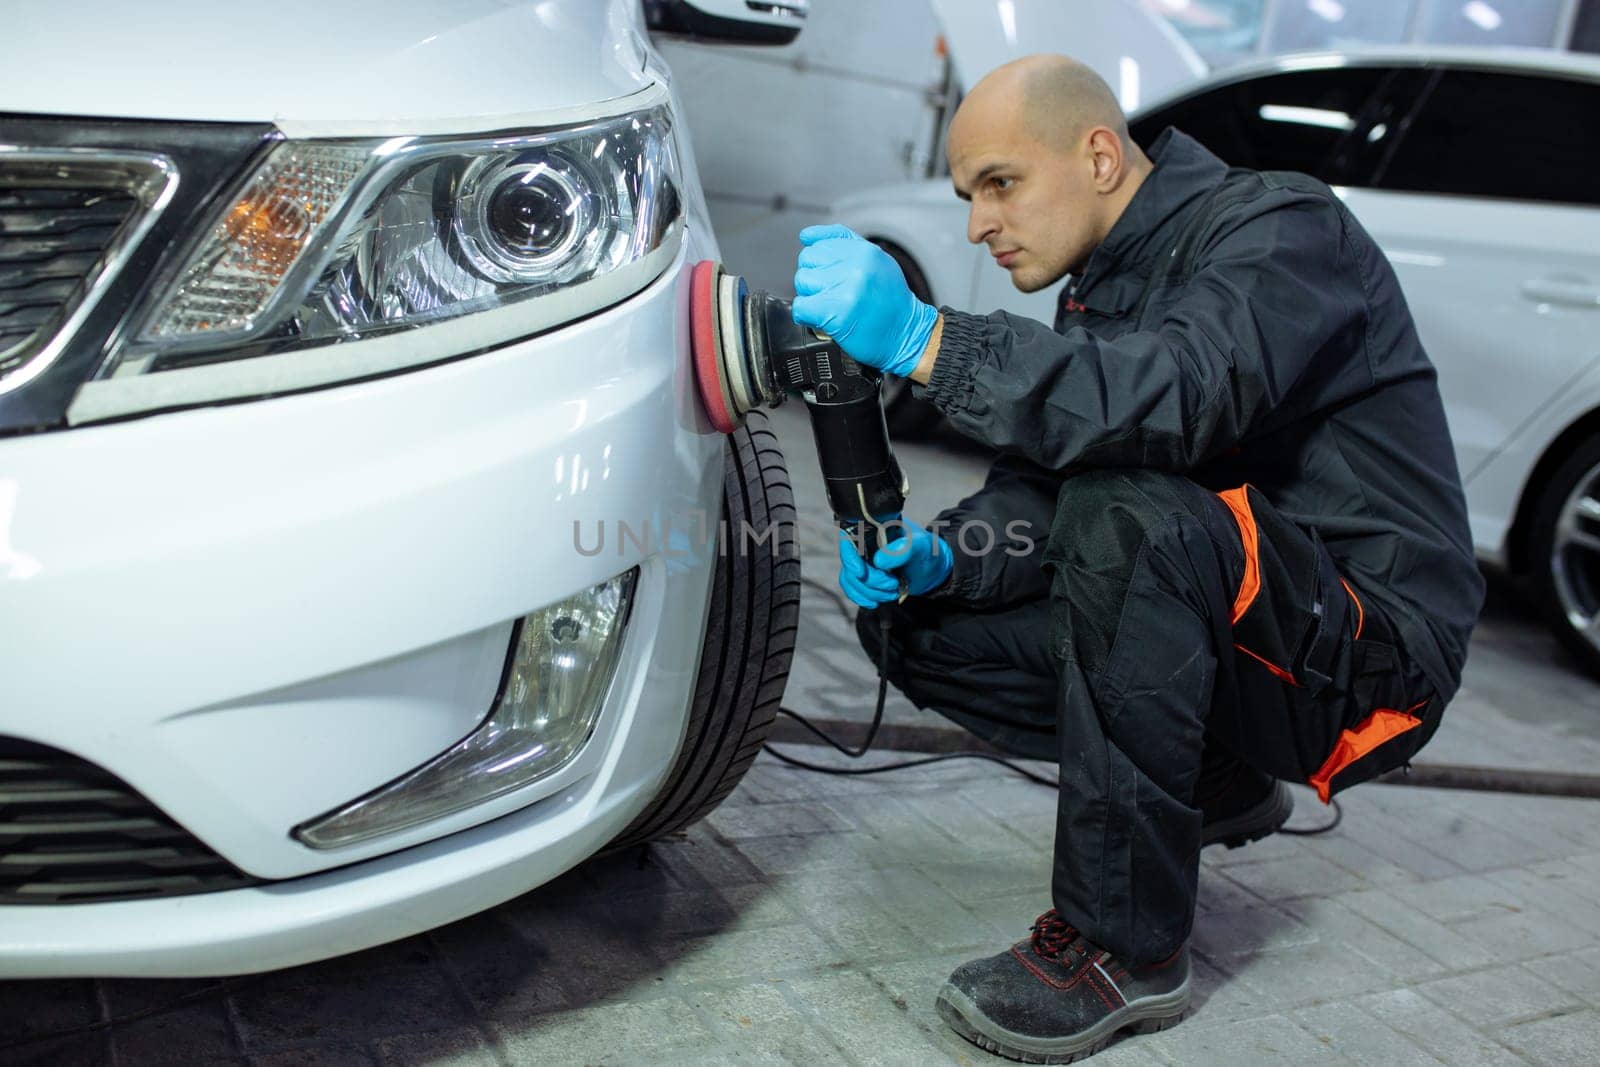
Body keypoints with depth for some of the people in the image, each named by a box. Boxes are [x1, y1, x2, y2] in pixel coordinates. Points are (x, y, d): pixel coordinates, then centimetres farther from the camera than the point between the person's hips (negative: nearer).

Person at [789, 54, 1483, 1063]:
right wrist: (942, 554, -16)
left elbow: (1180, 400, -36)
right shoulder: (1103, 288, 11)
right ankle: (1217, 787, 14)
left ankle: (1126, 950, -22)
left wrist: (925, 340, -42)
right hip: (1243, 642, 8)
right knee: (916, 624, -2)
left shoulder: (1283, 229, -15)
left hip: (1375, 652, -8)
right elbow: (1037, 488, 5)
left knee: (1130, 516, -36)